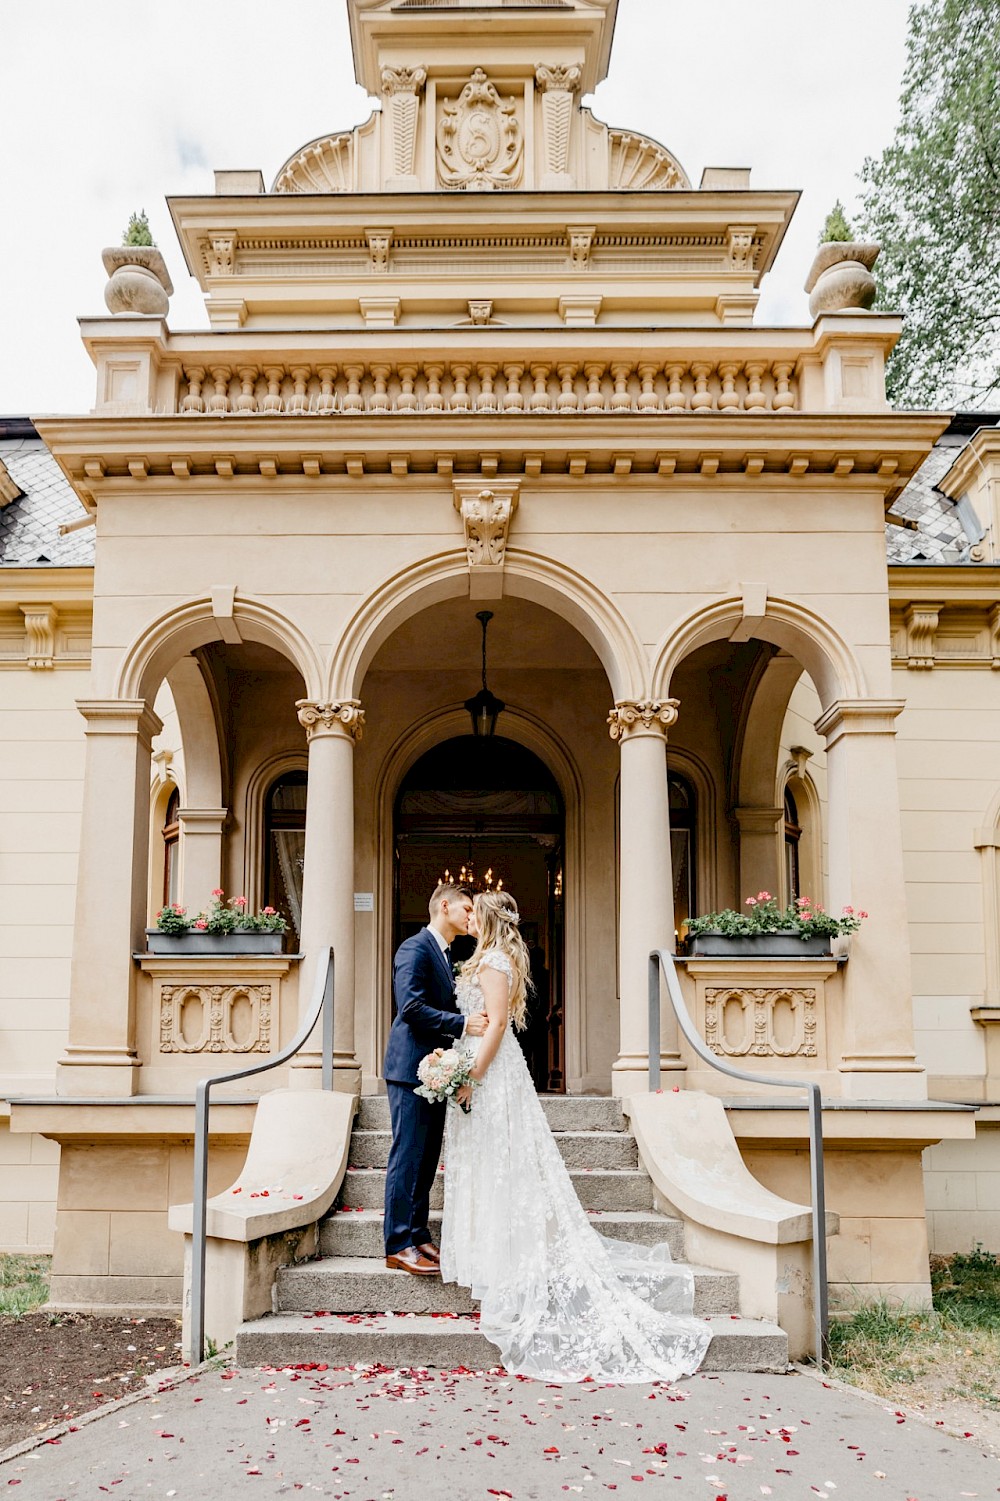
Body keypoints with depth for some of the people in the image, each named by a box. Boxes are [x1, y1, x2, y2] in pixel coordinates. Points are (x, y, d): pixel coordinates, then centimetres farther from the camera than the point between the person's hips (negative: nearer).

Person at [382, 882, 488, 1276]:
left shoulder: (443, 953, 20)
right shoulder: (415, 948, -11)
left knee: (426, 1159, 12)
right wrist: (463, 1024, -23)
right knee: (408, 1156, -6)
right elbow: (411, 1006, -22)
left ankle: (418, 1238, 18)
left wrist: (475, 1018, 7)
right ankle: (399, 1246, -1)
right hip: (412, 1067, -10)